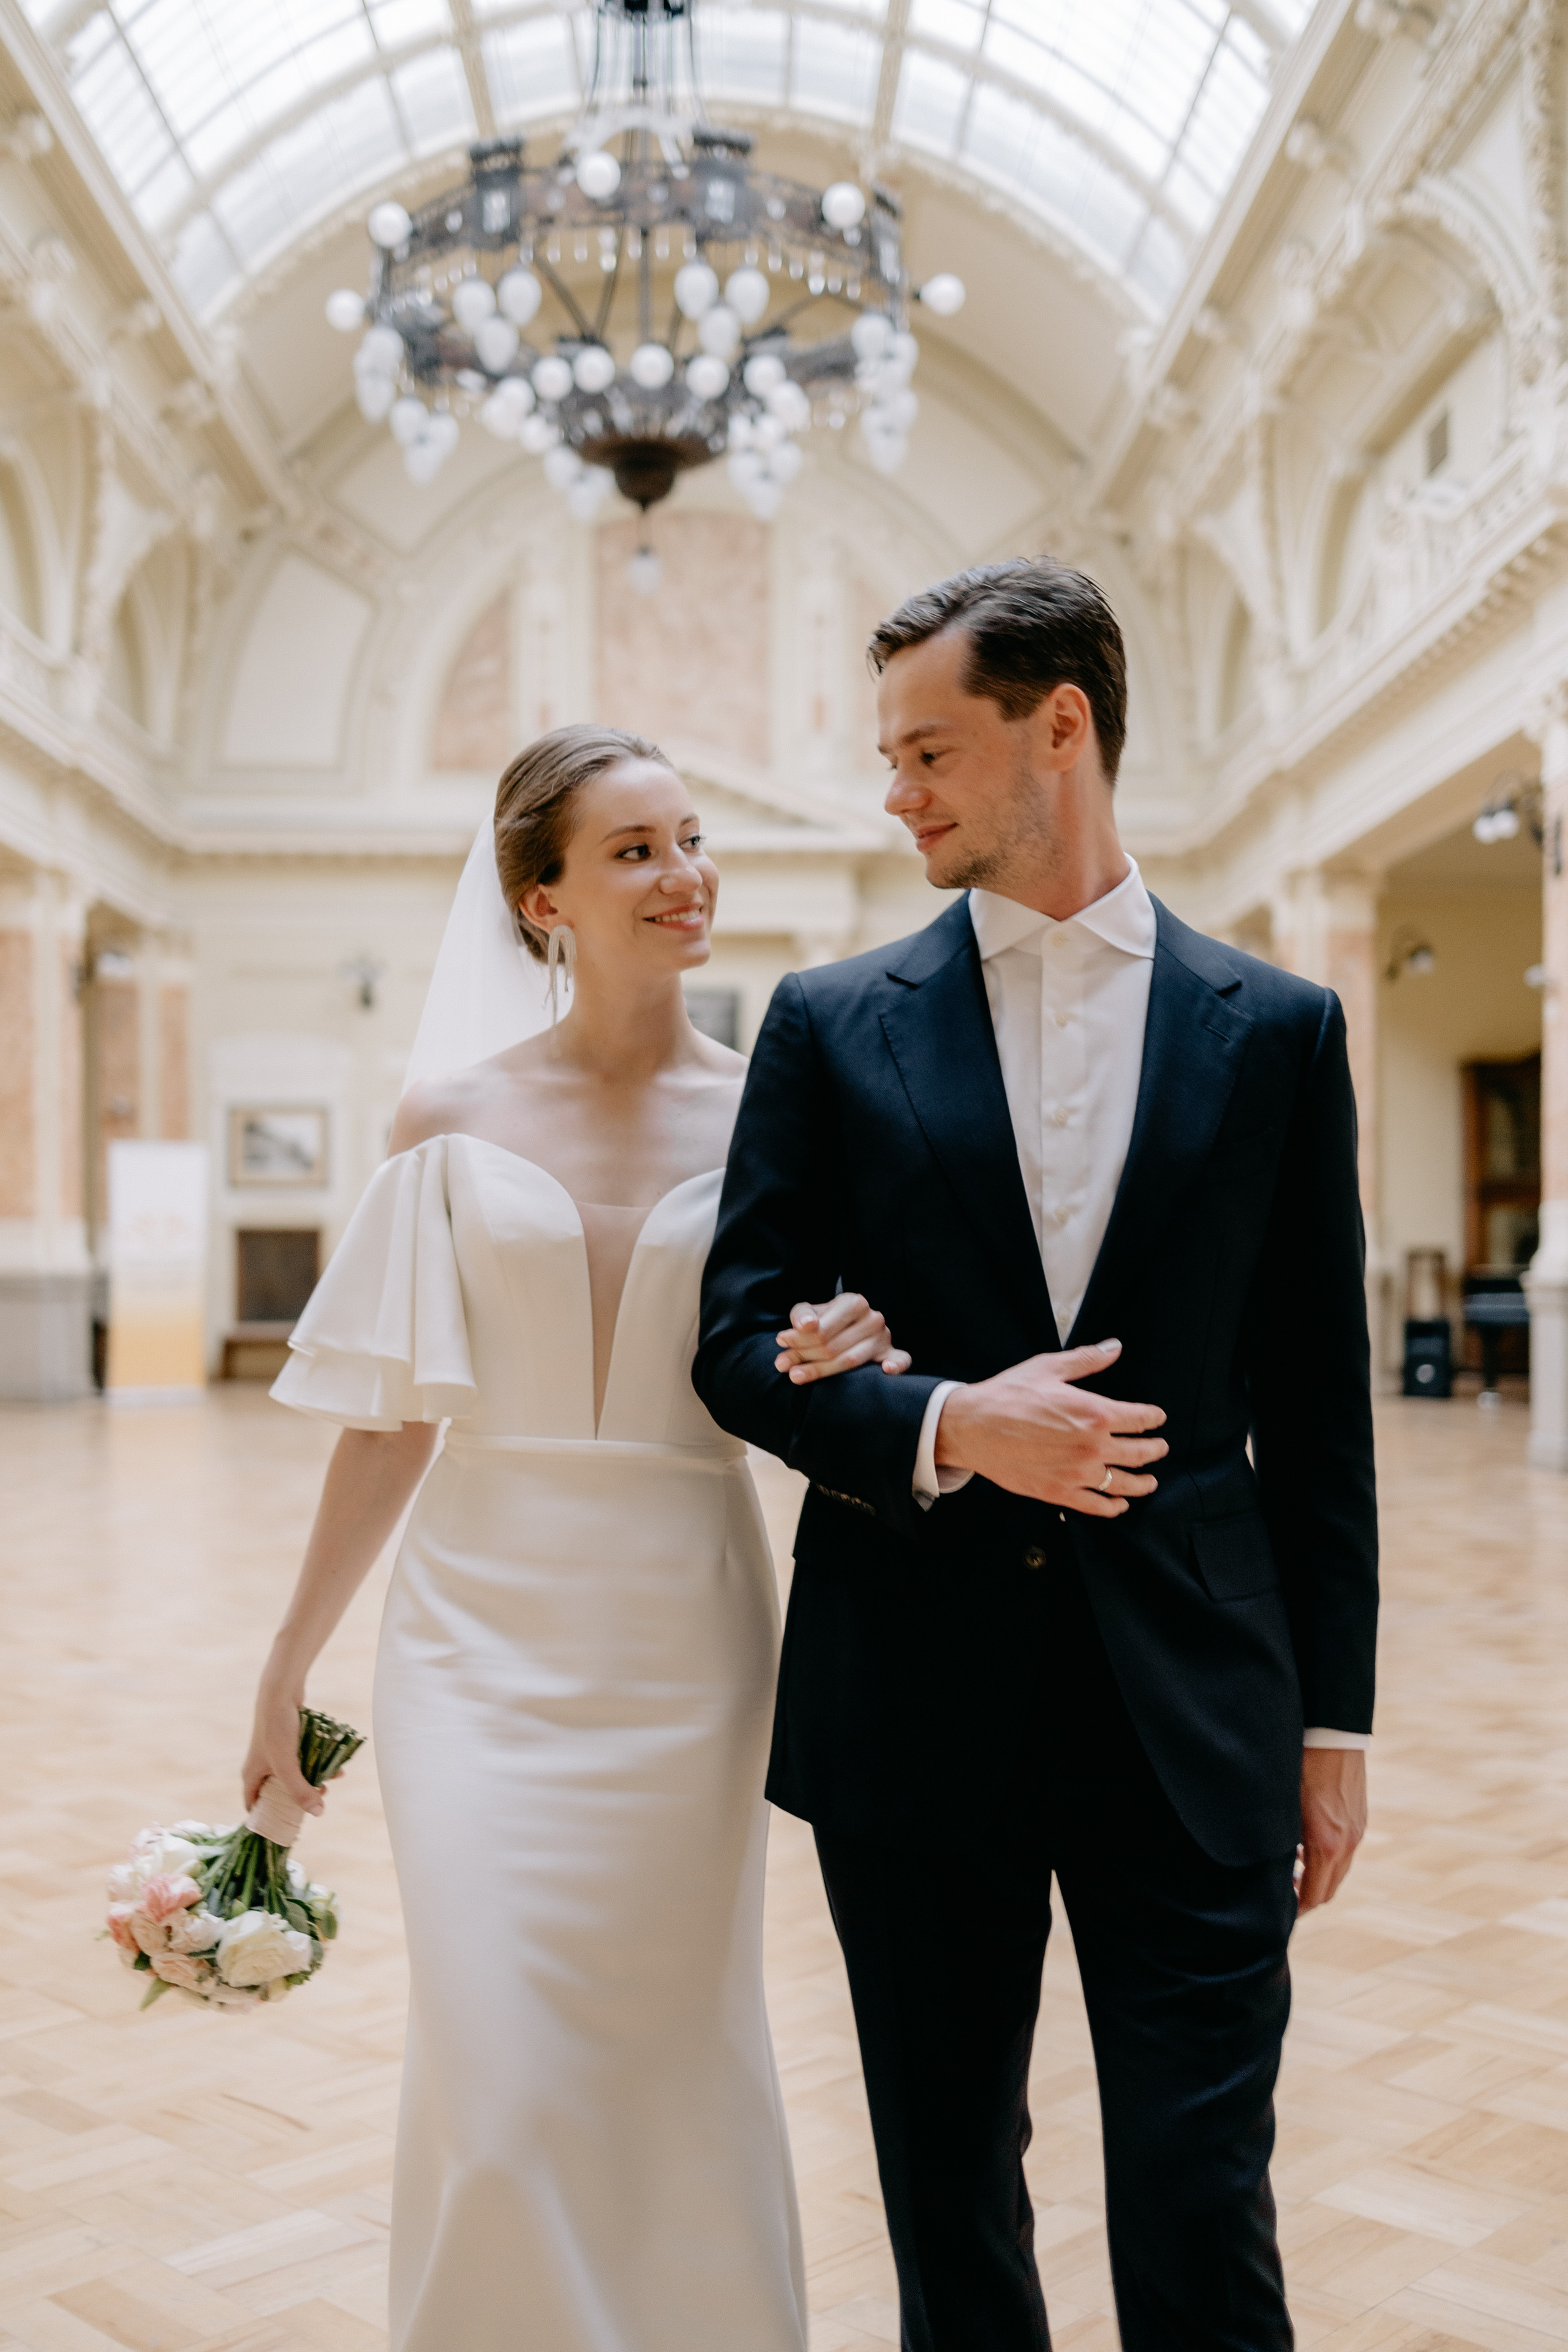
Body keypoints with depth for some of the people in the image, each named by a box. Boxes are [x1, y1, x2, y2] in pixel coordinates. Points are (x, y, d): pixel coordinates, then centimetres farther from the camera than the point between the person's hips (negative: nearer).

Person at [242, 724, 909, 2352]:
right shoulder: (455, 1120, 1)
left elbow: (834, 1365, 7)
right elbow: (392, 1417, 5)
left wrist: (863, 1352, -17)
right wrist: (290, 1663, 7)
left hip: (686, 1639, 1)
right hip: (486, 1625, 0)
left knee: (682, 2060, 11)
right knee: (495, 2082, -2)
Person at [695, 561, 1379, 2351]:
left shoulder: (1275, 1031, 3)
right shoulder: (832, 1028, 2)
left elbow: (1315, 1404, 5)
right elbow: (740, 1344, 1)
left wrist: (1333, 1716, 4)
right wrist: (944, 1428, -17)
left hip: (1189, 1711, 0)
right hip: (912, 1704, 1)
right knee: (949, 2202, 15)